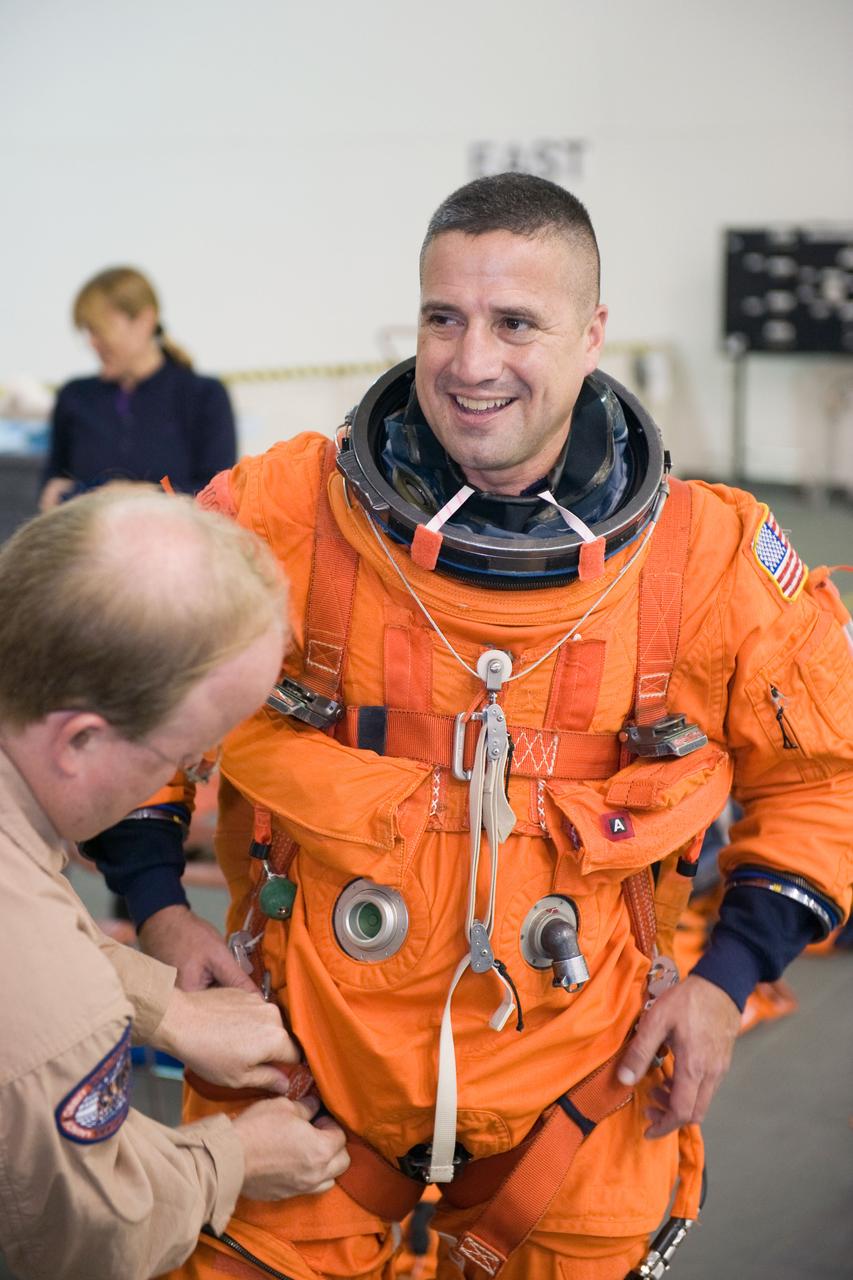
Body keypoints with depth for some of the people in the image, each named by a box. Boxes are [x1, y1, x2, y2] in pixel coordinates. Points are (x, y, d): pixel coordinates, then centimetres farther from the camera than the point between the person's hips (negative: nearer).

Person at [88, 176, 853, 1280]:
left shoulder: (713, 557, -8)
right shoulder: (284, 512, -11)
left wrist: (729, 975, -3)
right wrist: (158, 906, -4)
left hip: (578, 1082, 1)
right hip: (307, 1055, 0)